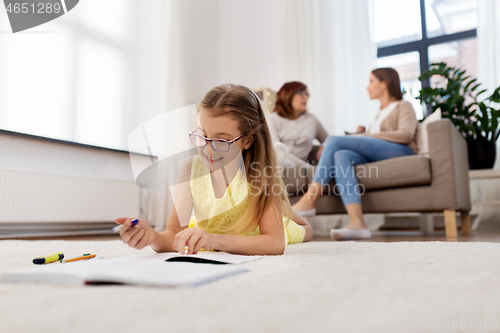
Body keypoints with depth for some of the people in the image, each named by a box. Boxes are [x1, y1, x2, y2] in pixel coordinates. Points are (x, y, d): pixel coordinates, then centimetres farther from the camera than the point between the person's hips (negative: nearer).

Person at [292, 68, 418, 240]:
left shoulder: (403, 106, 18)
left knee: (334, 140, -19)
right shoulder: (381, 114, 39)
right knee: (341, 155, -26)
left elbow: (406, 135, -4)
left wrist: (368, 136, -6)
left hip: (401, 152, -6)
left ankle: (308, 201, -24)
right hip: (376, 158, 6)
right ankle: (357, 223, -43)